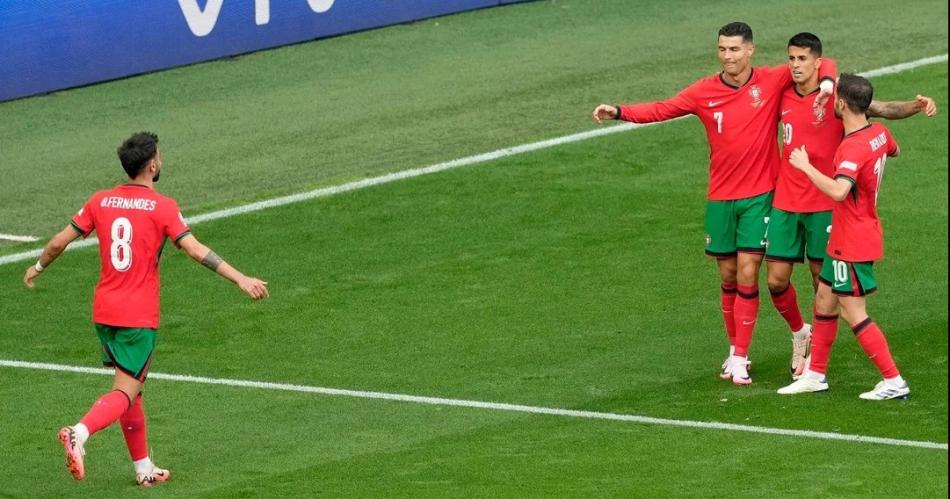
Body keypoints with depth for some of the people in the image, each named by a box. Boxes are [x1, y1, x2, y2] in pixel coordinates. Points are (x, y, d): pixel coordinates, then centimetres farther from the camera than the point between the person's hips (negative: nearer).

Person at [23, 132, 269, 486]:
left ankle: (144, 469, 22)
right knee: (125, 393, -5)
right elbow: (195, 250, -17)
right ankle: (79, 434, -31)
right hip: (139, 317, -6)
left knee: (131, 389, 17)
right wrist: (241, 280, -17)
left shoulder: (101, 201, 4)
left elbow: (59, 242, 6)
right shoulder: (162, 207, -10)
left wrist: (38, 268, 26)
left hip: (103, 312, 6)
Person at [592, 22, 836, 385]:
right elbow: (662, 110, -3)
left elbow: (823, 65, 1)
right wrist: (619, 112, -16)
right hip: (720, 198, 2)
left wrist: (826, 82, -21)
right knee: (728, 279, 9)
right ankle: (735, 350, 24)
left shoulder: (772, 81, -5)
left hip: (759, 196, -2)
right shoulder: (705, 92, -1)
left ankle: (740, 359, -3)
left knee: (747, 276, -8)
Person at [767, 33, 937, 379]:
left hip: (824, 205, -4)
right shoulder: (783, 97, 5)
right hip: (785, 204, 4)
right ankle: (799, 332, 30)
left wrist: (916, 106, -33)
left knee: (823, 279, 2)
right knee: (776, 280, 3)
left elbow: (882, 109, -18)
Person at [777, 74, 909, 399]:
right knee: (825, 300, 17)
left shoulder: (853, 148, -26)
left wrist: (806, 166, -30)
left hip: (852, 246, -10)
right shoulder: (879, 133, 2)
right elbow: (894, 151, 27)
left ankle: (894, 382, -3)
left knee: (853, 313, -5)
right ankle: (815, 375, 25)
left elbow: (838, 190, -42)